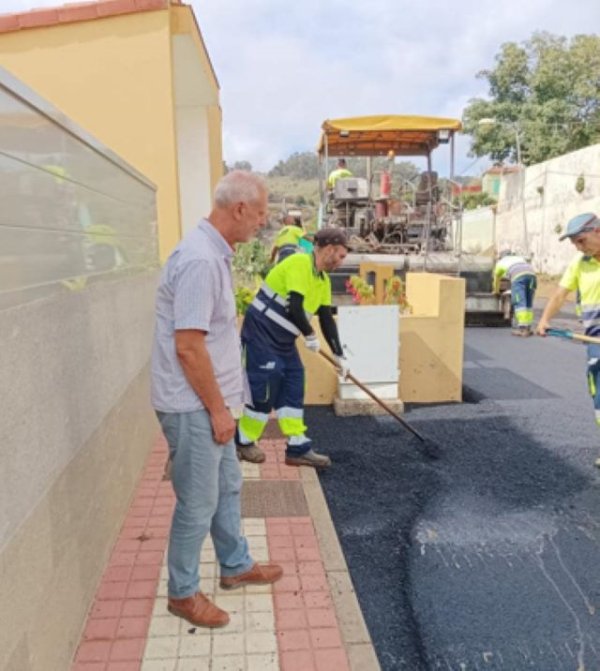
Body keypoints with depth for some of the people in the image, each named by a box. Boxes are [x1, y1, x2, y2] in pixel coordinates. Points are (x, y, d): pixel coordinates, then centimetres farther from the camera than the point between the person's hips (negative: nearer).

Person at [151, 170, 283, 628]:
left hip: (209, 403, 10)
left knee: (227, 487, 22)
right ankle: (183, 592, 28)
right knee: (198, 503, 6)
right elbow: (188, 347, -26)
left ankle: (236, 566, 41)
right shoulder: (200, 259, -24)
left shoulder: (214, 252, 8)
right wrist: (218, 409, -17)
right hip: (194, 407, -10)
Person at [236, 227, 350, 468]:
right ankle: (243, 443, 16)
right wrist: (310, 336, -11)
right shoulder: (299, 264, -20)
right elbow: (294, 308, -26)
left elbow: (327, 319, 12)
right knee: (264, 389, -4)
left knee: (293, 387, 7)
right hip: (261, 333, -9)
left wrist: (339, 356, 11)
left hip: (283, 340, 9)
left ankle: (298, 448, 14)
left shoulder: (324, 279, 9)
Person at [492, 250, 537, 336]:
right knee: (528, 303, 10)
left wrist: (496, 291, 65)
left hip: (518, 276, -4)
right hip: (531, 274, 4)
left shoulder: (500, 262, 33)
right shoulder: (520, 259, 43)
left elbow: (496, 279, 47)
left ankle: (522, 328, -19)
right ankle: (528, 328, 6)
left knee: (519, 303, -9)